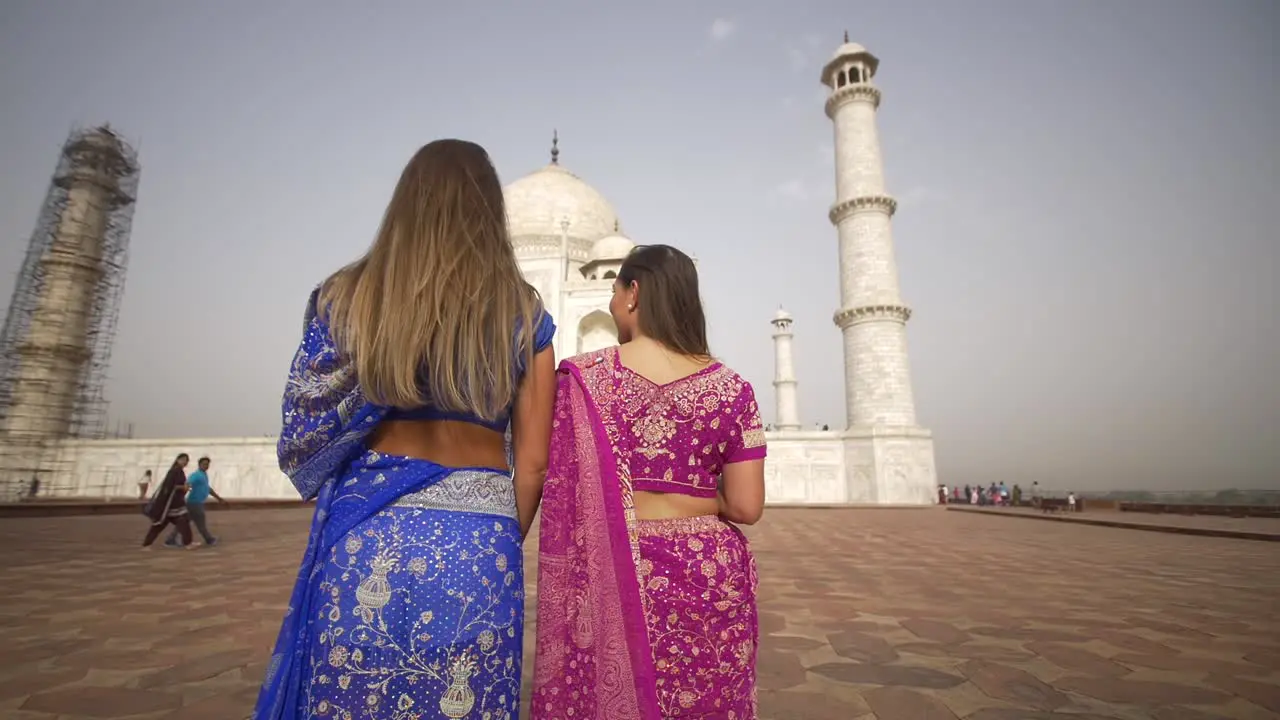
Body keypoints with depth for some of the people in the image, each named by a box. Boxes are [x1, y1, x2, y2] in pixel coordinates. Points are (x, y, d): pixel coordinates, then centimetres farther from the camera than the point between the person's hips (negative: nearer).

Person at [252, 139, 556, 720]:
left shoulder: (344, 297, 0)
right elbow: (533, 460, -1)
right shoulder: (526, 315, 0)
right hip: (478, 541, 0)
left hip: (367, 536, 1)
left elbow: (304, 438, 4)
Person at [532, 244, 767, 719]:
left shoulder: (582, 377, -7)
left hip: (612, 577, -1)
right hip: (708, 575, 2)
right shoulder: (731, 388, -3)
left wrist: (562, 591, 4)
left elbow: (562, 498, -7)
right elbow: (746, 506, -5)